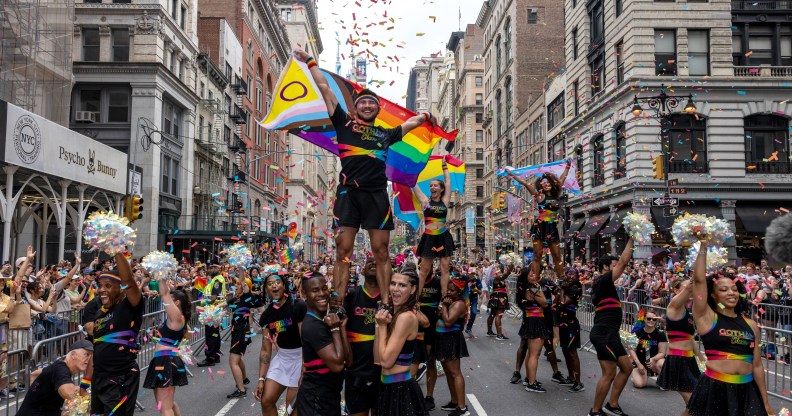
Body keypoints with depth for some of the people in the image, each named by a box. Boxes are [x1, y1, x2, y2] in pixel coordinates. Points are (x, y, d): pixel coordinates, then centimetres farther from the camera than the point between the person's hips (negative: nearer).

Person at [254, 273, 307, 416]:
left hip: (301, 358, -6)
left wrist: (304, 375, -25)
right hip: (281, 358, 6)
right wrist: (261, 379, -2)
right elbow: (266, 350, 3)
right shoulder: (266, 315, -1)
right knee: (266, 401, 6)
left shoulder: (298, 306, -21)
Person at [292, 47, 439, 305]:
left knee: (381, 252, 1)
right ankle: (337, 304, -2)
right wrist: (311, 62, 22)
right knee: (343, 251, -4)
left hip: (377, 195, 2)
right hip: (348, 193, -2)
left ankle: (386, 303, 5)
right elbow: (324, 88, 18)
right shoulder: (344, 123, 15)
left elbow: (412, 122, 40)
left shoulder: (386, 134, 21)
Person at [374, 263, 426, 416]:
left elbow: (386, 361, -21)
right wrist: (380, 325, -7)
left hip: (400, 389, -9)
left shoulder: (406, 317, -21)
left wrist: (382, 326, -14)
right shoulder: (395, 313, 6)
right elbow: (377, 359, 3)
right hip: (391, 386, 9)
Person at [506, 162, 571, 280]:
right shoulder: (540, 196, 0)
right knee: (537, 257, -3)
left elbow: (562, 179, 21)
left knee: (557, 256, 5)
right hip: (540, 227, -4)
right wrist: (512, 175, -10)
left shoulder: (556, 195, 10)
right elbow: (526, 184, -5)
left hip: (552, 228, 4)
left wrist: (567, 167, 31)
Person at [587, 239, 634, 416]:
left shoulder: (602, 283, 18)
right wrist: (631, 239, -5)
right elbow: (623, 262, -11)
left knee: (626, 368, 15)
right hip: (604, 334, -11)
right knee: (609, 374, -7)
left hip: (609, 334, 11)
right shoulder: (603, 280, -9)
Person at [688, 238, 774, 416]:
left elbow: (757, 365, 13)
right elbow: (699, 280, -14)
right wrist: (703, 245, -11)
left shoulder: (750, 324, 9)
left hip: (747, 390, 4)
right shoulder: (706, 317, -3)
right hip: (714, 389, -4)